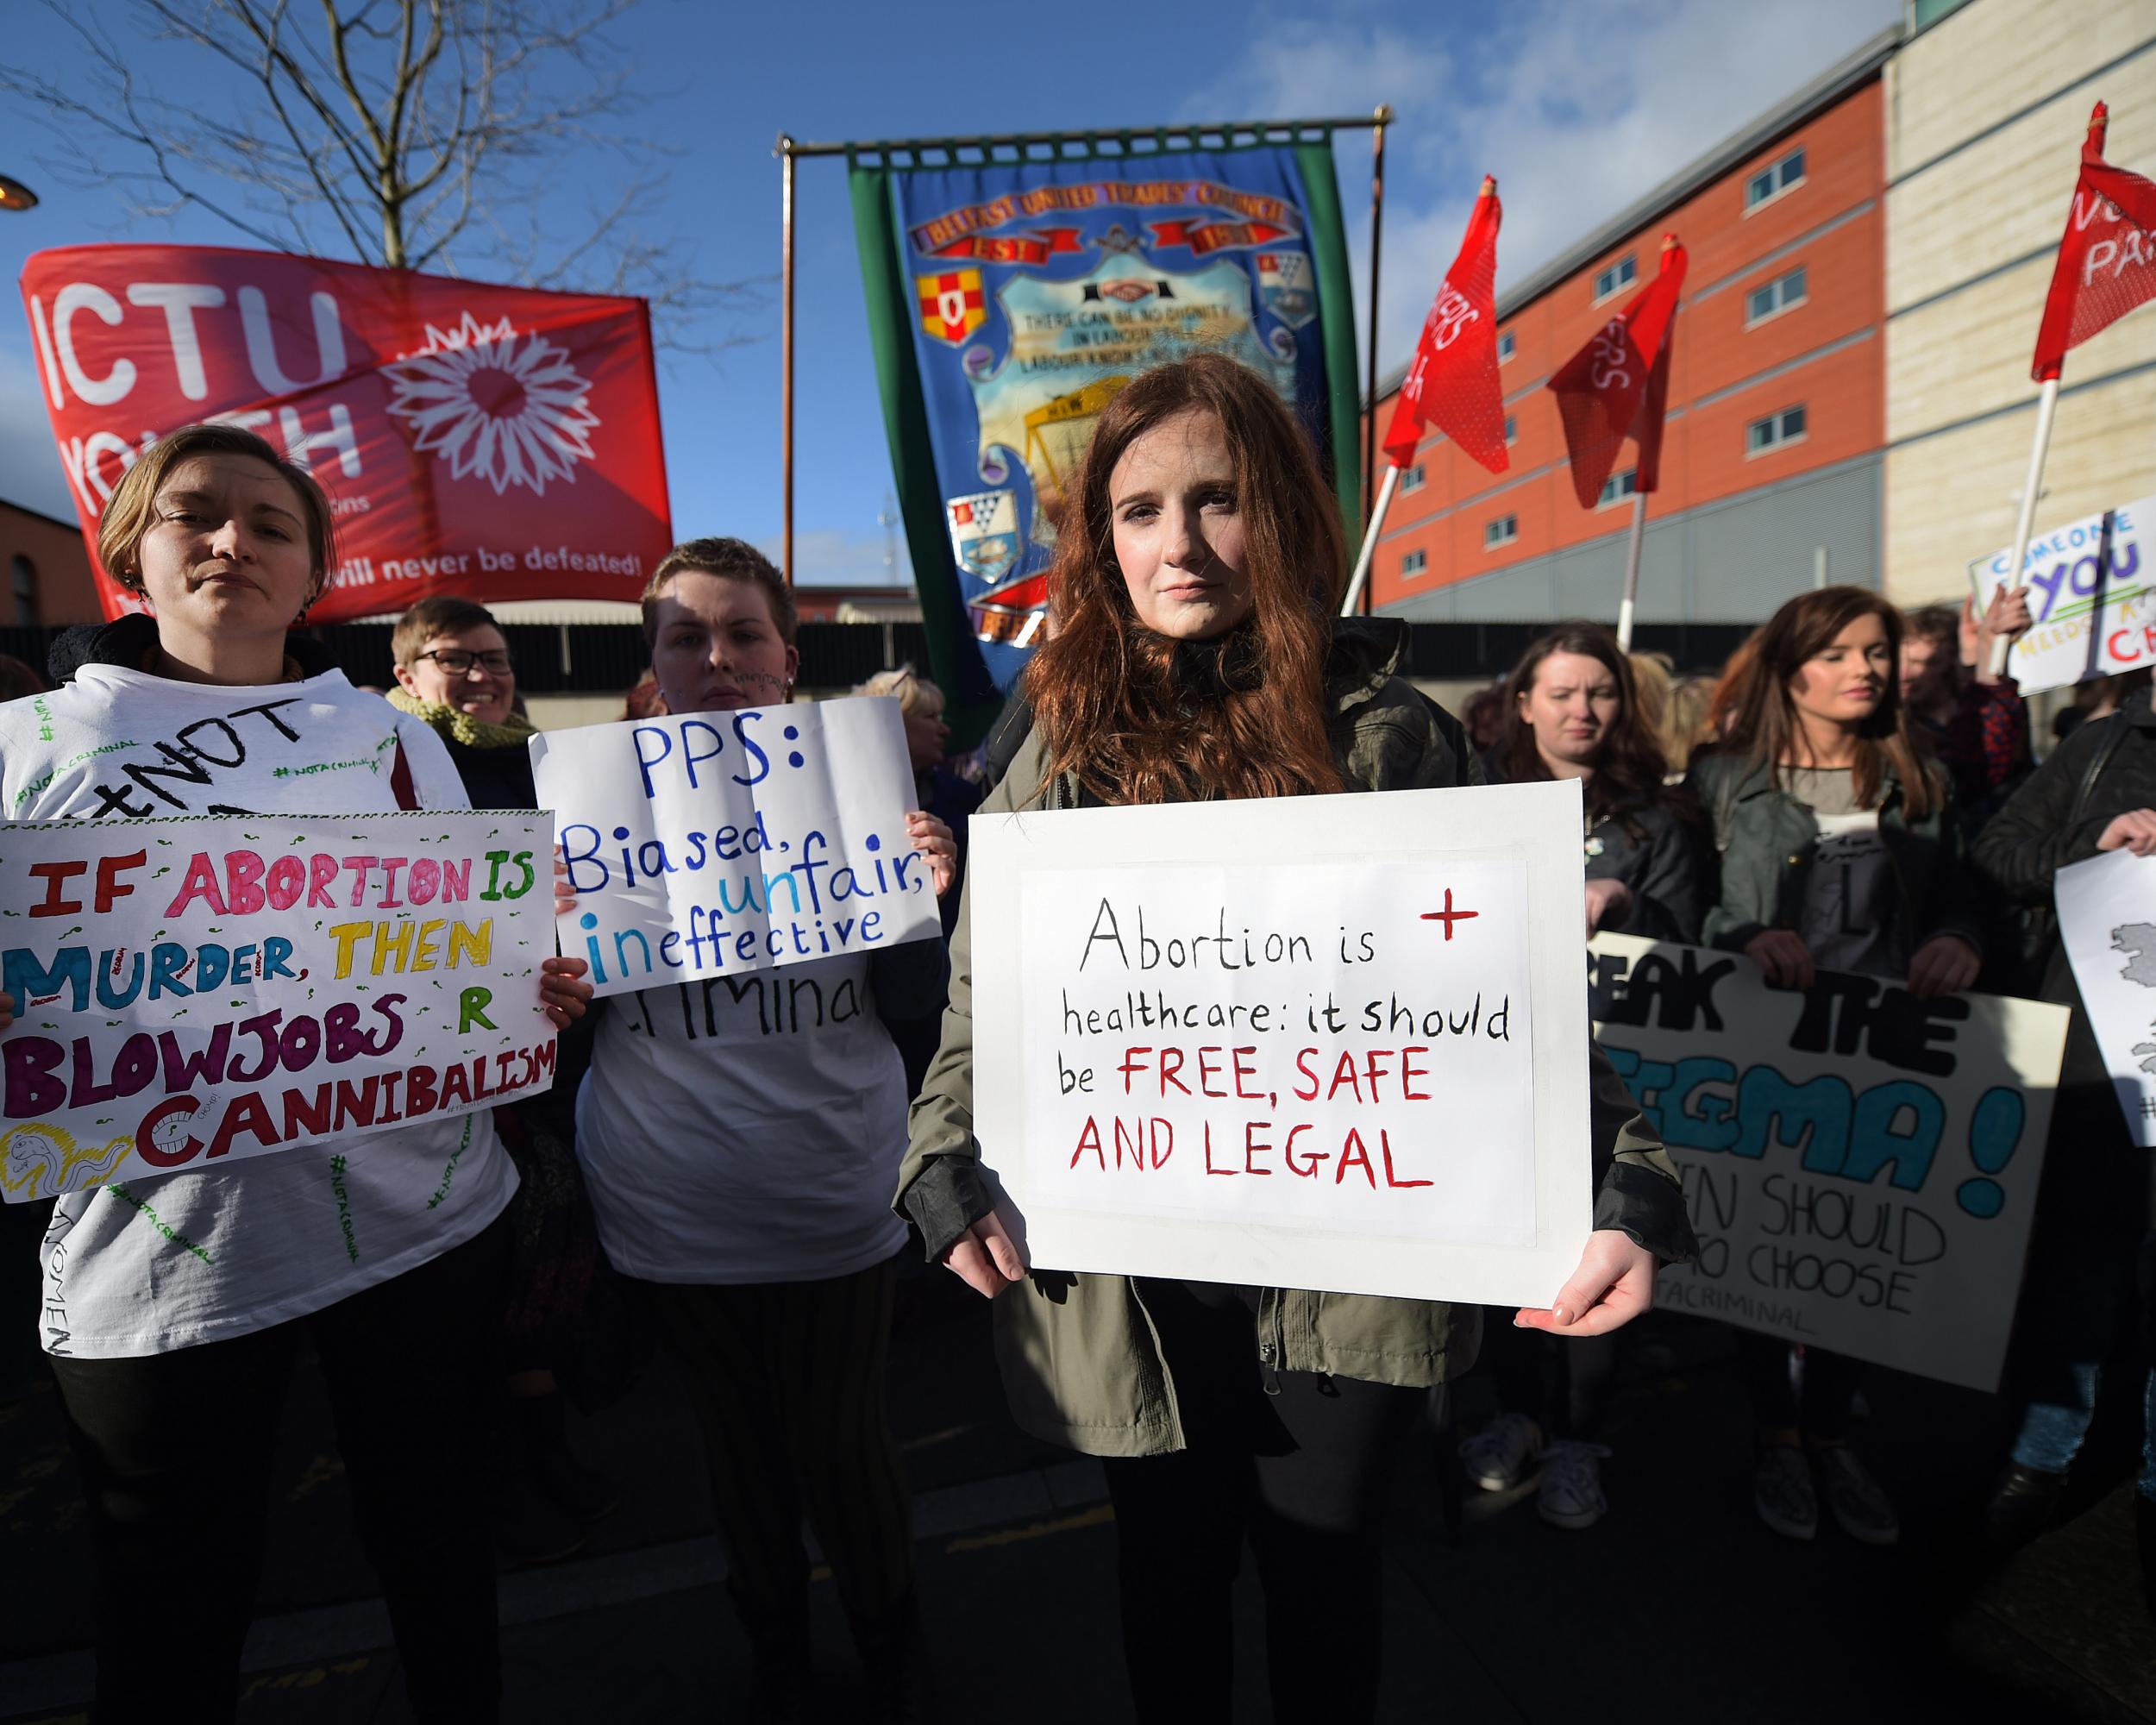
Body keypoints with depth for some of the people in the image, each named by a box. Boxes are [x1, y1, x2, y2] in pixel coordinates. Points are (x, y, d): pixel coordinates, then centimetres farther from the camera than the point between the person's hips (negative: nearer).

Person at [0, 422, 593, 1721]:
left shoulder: (392, 738, 8)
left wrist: (541, 991, -8)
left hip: (421, 1215, 2)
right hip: (163, 1254, -1)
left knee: (439, 1546, 19)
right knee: (174, 1615, 15)